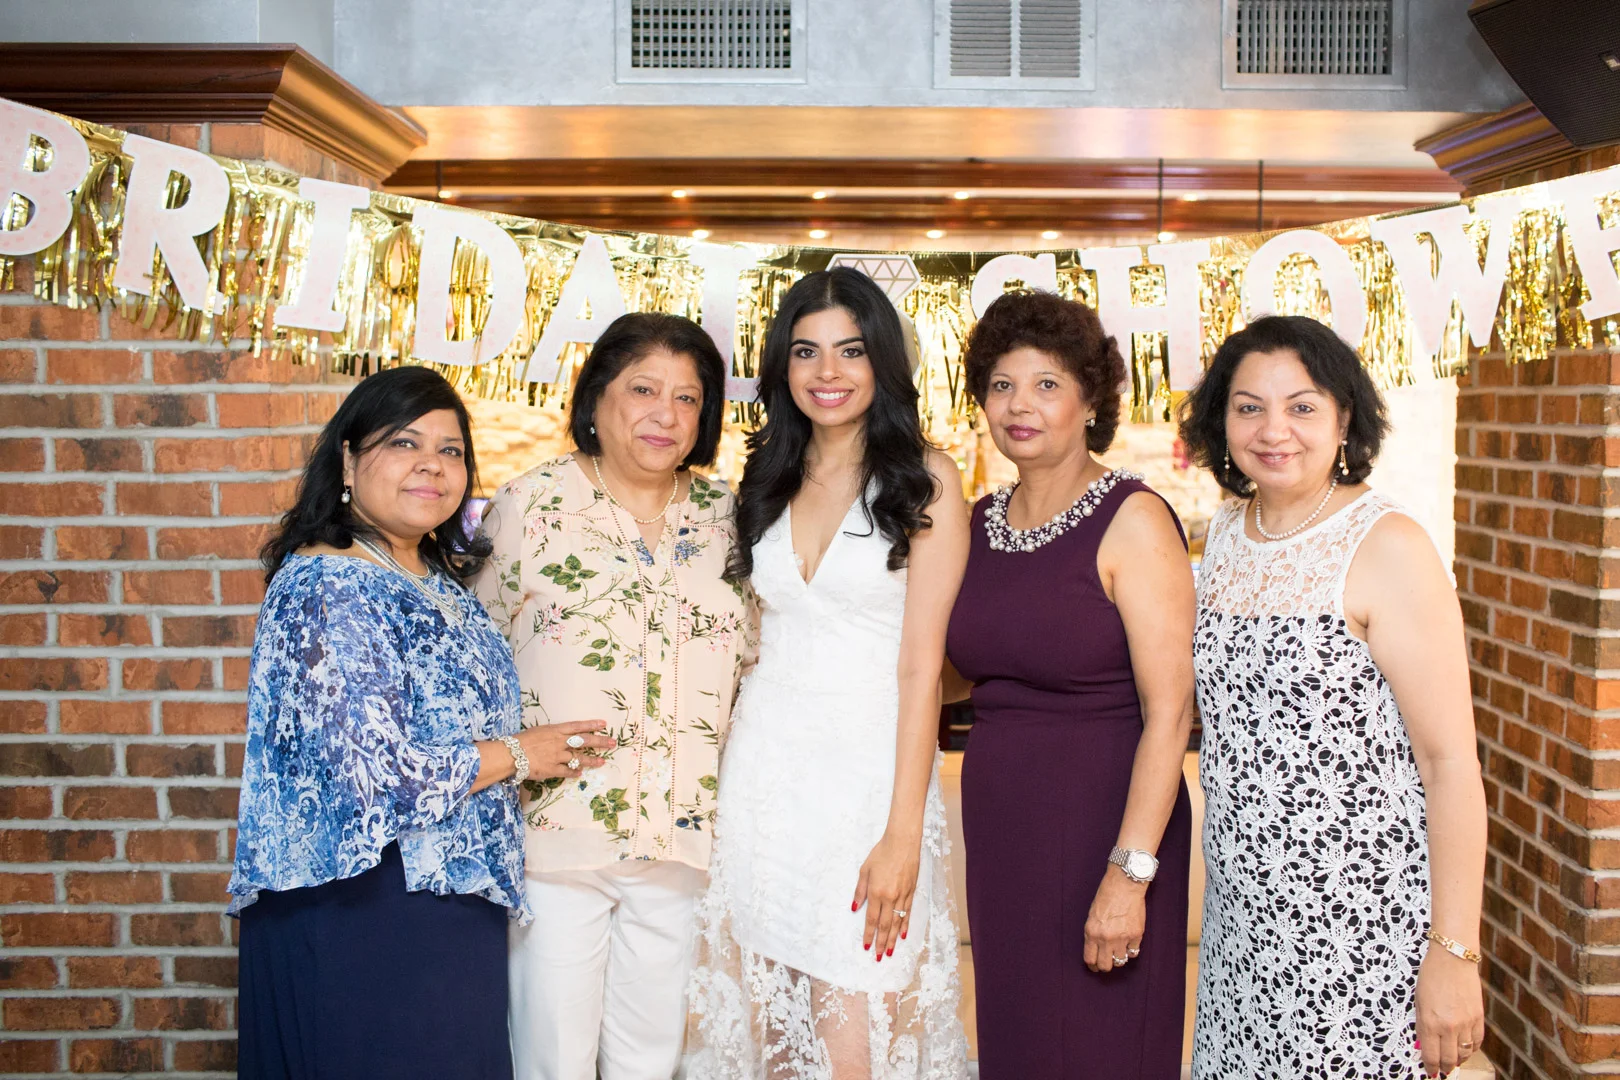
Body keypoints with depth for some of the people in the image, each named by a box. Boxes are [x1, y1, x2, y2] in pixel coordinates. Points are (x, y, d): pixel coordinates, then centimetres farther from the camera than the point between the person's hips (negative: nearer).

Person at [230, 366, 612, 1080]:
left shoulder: (437, 578, 9)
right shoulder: (326, 588, -19)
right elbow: (379, 777, -25)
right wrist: (517, 754, -13)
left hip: (451, 903, 9)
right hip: (362, 913, -9)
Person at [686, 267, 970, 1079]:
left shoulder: (923, 480, -5)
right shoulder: (769, 480, 11)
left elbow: (922, 663, -9)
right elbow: (761, 639, 13)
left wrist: (903, 834, -14)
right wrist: (723, 786, 6)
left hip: (870, 772, -4)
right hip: (763, 769, 5)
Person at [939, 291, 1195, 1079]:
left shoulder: (1133, 521, -12)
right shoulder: (982, 520, 8)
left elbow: (1169, 711, -17)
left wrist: (1129, 873, -22)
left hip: (1100, 828, -6)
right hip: (998, 825, 6)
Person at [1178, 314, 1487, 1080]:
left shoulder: (1386, 548, -13)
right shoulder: (1227, 534, 6)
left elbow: (1451, 760, -15)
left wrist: (1454, 953, -17)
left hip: (1361, 925, -6)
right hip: (1245, 916, 6)